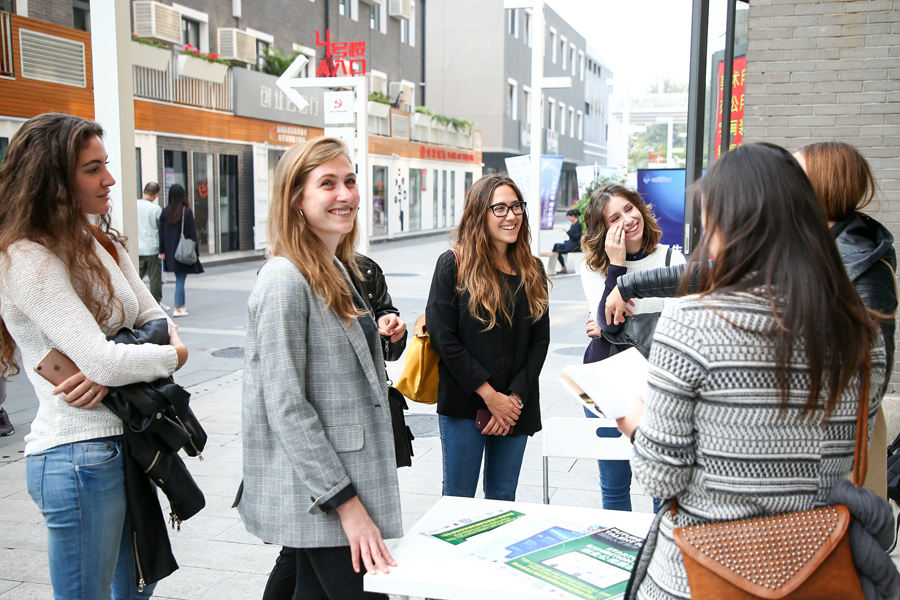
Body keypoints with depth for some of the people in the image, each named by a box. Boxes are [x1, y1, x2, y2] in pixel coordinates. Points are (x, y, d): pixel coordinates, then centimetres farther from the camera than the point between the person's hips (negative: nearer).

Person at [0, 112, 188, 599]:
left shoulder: (103, 243, 9)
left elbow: (155, 320, 6)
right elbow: (104, 361, -25)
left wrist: (110, 367, -14)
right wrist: (175, 355, -7)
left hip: (126, 443, 9)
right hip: (79, 455, -9)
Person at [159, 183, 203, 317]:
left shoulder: (165, 212, 0)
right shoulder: (187, 211, -11)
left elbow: (161, 233, 2)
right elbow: (192, 233, -9)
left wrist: (162, 251, 8)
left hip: (170, 251, 4)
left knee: (179, 277, 18)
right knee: (181, 279, 0)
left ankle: (181, 304, 24)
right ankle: (177, 308, 0)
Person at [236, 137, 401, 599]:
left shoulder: (336, 272, 12)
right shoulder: (285, 280, -17)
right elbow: (286, 408, -21)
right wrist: (346, 503, -21)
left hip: (346, 479, 9)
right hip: (317, 496, -9)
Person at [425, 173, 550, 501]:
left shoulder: (532, 271, 8)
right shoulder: (453, 264, -6)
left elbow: (540, 341, 6)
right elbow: (442, 336, -11)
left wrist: (516, 397, -6)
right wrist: (489, 395, -13)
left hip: (516, 407, 4)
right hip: (464, 403, -4)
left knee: (503, 498, 13)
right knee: (458, 499, 5)